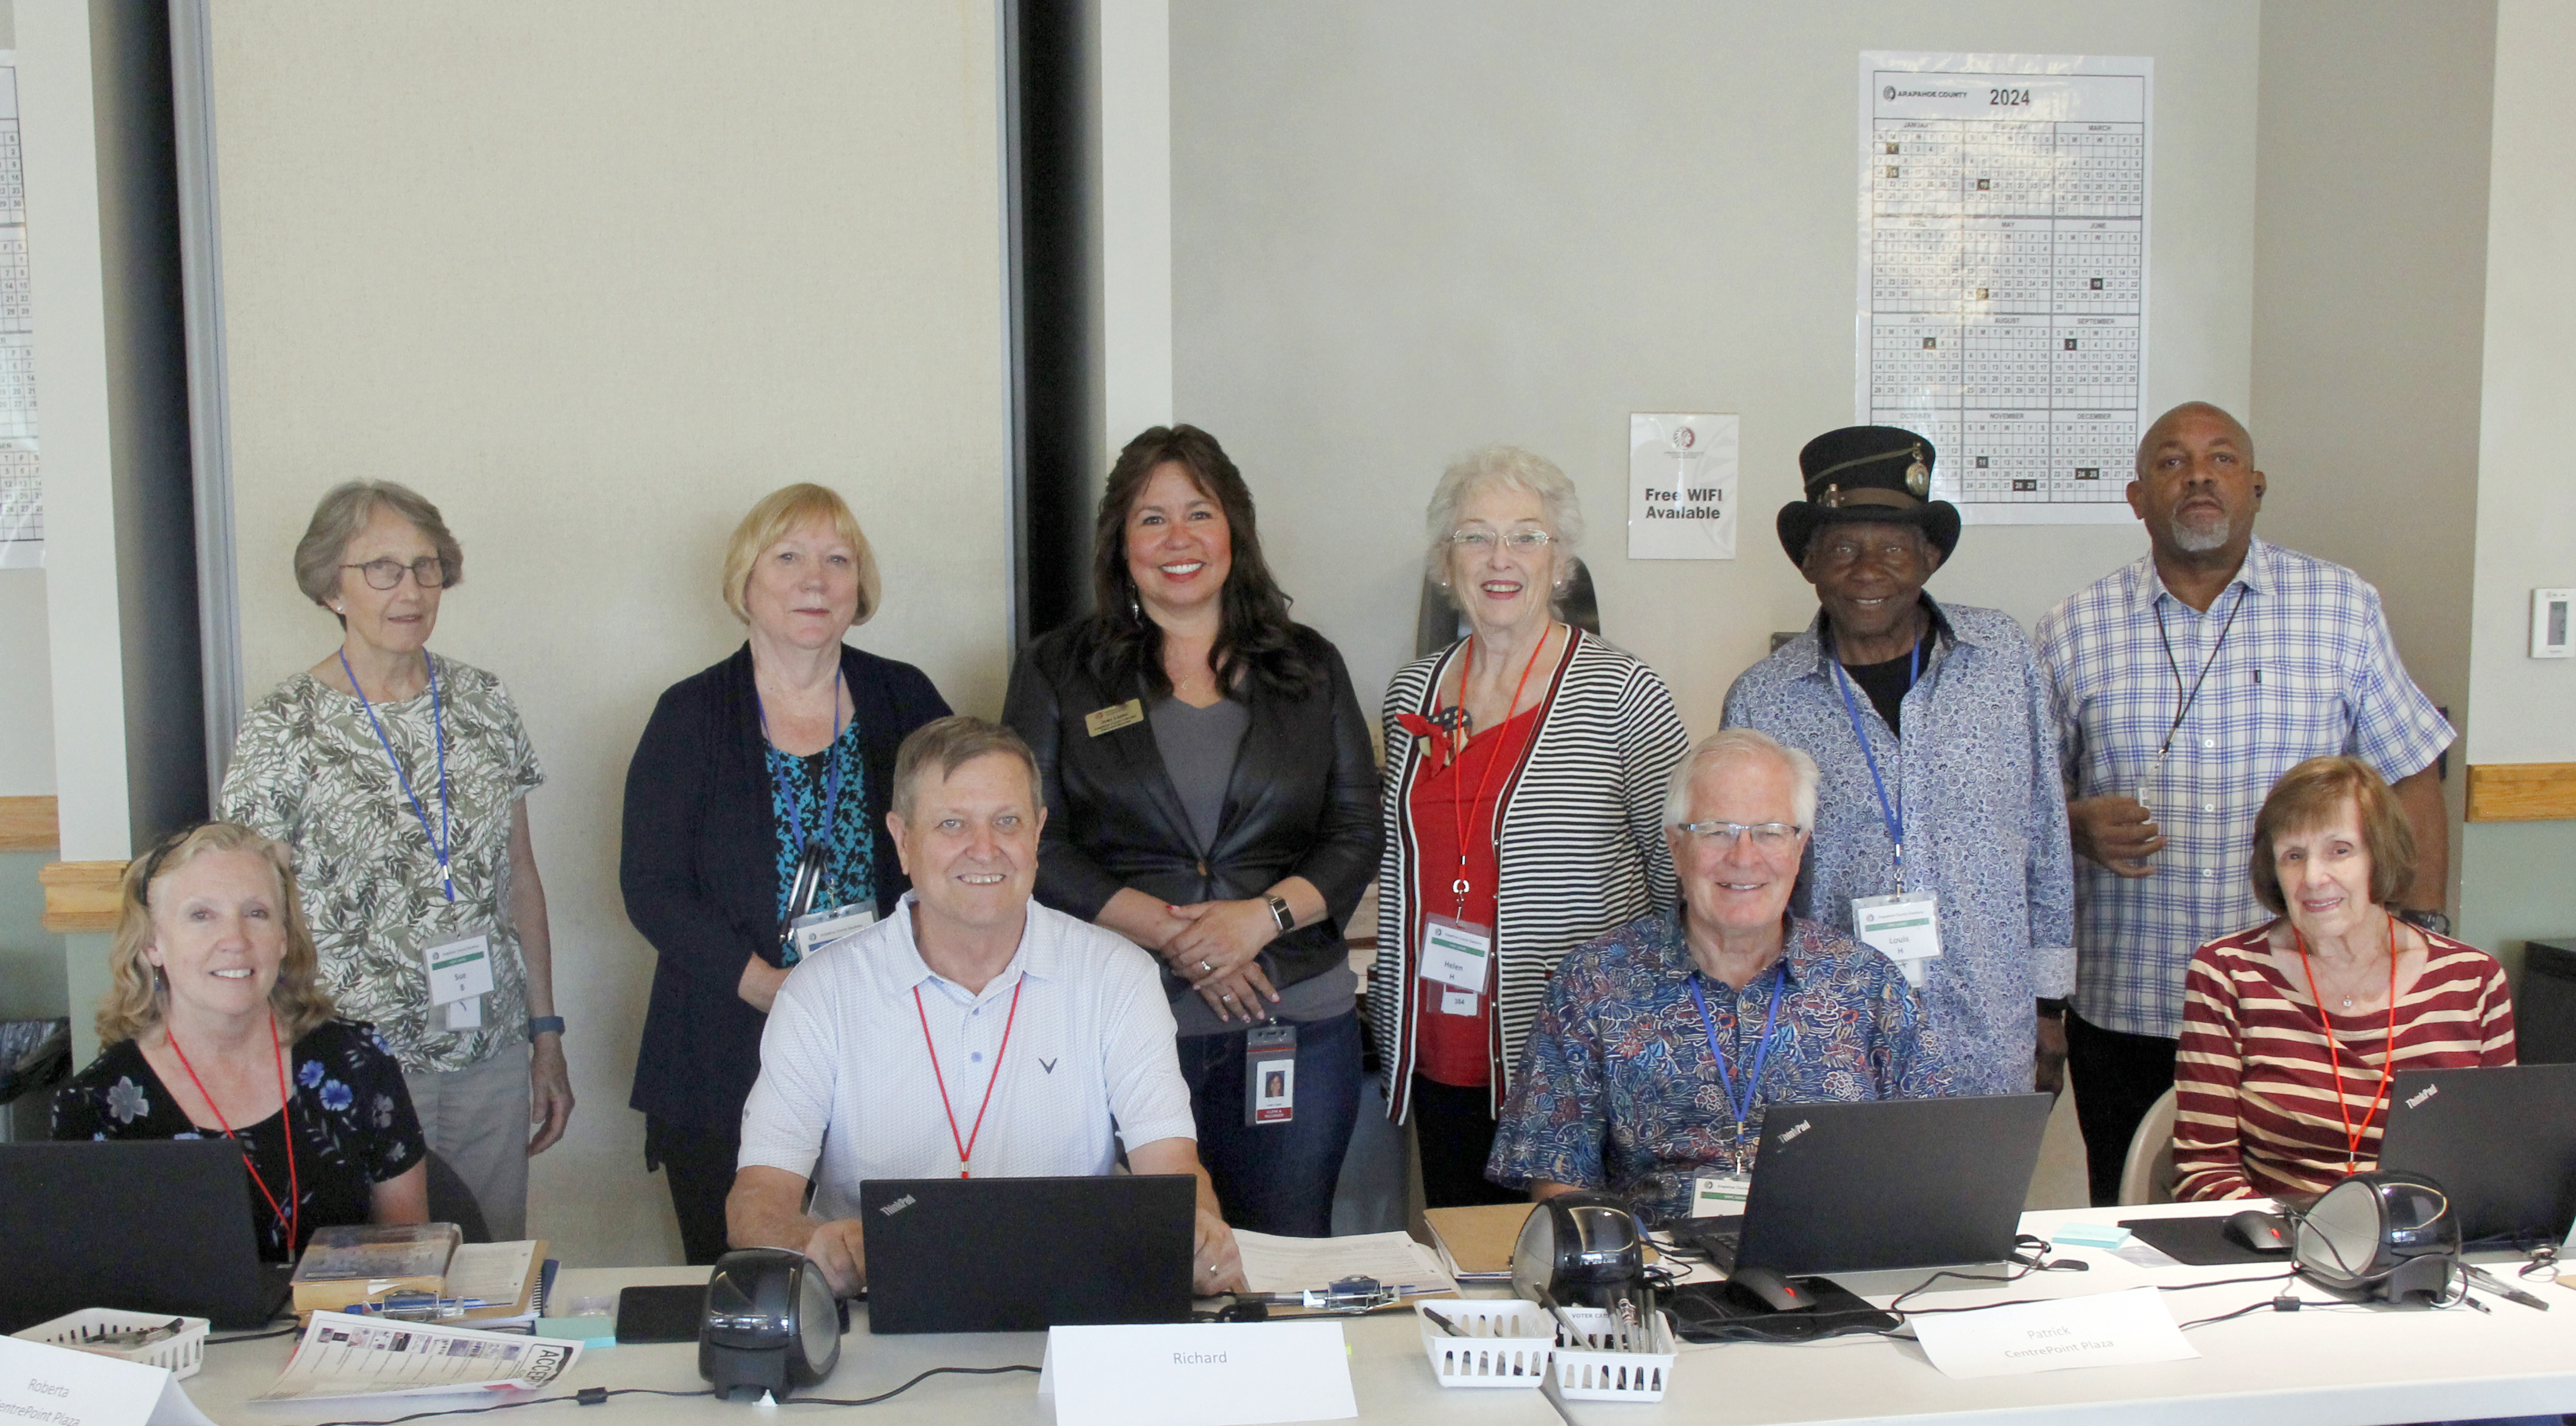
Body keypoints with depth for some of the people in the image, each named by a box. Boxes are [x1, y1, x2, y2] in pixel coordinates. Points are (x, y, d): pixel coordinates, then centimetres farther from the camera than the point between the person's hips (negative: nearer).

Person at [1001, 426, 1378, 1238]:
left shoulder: (1309, 668, 11)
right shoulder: (1059, 671, 7)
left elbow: (1358, 830, 7)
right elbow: (1037, 843, 0)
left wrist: (1261, 917, -10)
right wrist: (1171, 934, -11)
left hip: (1298, 1022, 2)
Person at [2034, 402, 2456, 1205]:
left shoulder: (2342, 609, 5)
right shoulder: (2073, 633, 4)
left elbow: (2411, 778, 7)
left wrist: (2420, 930, 0)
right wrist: (2081, 826, -11)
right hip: (2126, 1012, 0)